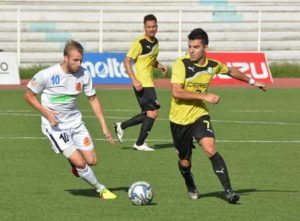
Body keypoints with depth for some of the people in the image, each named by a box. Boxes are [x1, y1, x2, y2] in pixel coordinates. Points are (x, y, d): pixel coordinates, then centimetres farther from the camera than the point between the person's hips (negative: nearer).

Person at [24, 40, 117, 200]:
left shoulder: (84, 75, -8)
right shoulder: (47, 75, -20)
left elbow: (93, 99, 5)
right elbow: (28, 95, -8)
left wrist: (104, 126, 1)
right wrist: (47, 113, -20)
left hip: (75, 122, 5)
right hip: (54, 126, -5)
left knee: (91, 161, 3)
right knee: (80, 162, -15)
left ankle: (74, 163, 38)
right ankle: (101, 189, 7)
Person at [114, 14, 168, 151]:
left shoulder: (155, 42, 12)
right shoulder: (140, 43, -14)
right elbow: (127, 61, -16)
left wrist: (160, 66, 7)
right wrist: (134, 80, -25)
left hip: (149, 83, 9)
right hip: (141, 84, -9)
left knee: (148, 114, 13)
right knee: (153, 112, -9)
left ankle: (121, 126, 26)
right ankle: (140, 144, 0)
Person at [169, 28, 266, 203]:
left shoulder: (213, 65, -2)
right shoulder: (181, 64, -16)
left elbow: (231, 72, 21)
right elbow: (176, 92, -25)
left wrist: (252, 82, 30)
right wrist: (204, 96, -27)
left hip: (199, 115, 2)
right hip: (179, 118, -1)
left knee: (210, 149, -23)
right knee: (185, 162, 8)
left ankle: (228, 191, -22)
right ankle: (191, 187, 42)